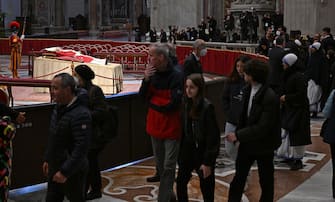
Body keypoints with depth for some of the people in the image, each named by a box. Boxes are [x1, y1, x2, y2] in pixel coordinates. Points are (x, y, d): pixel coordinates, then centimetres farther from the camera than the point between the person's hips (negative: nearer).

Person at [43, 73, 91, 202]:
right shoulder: (59, 108, 6)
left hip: (73, 171, -9)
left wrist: (65, 171, -27)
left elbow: (81, 147, -27)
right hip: (55, 168, 9)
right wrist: (47, 159, 18)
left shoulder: (80, 114, -24)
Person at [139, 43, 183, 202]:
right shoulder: (153, 73, 2)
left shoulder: (176, 77, -17)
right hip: (155, 126, 7)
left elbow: (173, 104, -21)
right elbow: (143, 96, 2)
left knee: (168, 166, -1)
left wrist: (153, 103, -7)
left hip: (171, 128, -7)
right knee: (160, 164, 17)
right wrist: (146, 79, -15)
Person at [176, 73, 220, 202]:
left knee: (206, 186, 6)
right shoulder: (187, 105, 0)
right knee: (180, 183, 13)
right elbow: (184, 130, 6)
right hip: (188, 150, 6)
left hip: (203, 151, -6)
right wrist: (180, 152, 7)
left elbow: (212, 136, -18)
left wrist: (207, 161, -17)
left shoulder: (207, 107, -19)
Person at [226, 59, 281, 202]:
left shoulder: (270, 98, -26)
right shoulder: (248, 91, -3)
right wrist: (238, 134, -3)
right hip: (247, 143, 7)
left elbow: (263, 127, -27)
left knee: (266, 180, 13)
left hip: (263, 145, -7)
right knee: (239, 177, 14)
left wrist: (238, 135, -24)